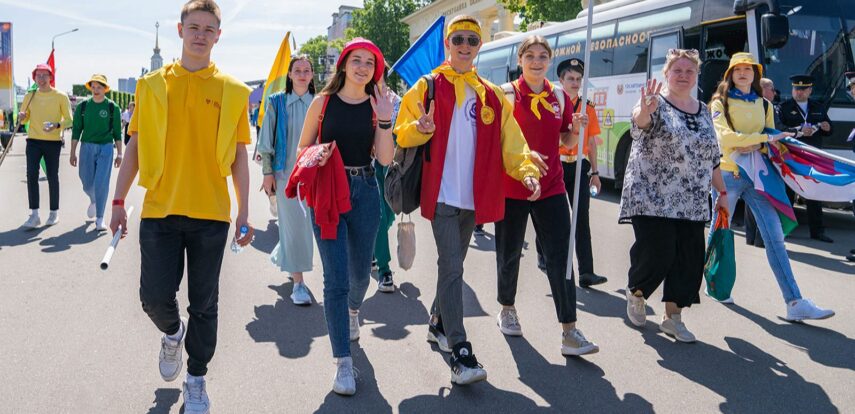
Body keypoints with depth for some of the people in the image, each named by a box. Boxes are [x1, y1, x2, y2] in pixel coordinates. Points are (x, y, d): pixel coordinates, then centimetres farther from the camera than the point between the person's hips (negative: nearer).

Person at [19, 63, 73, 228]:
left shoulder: (60, 97, -2)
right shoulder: (29, 96, 8)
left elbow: (69, 120, -3)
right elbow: (24, 118, 15)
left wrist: (56, 125, -22)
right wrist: (22, 117, -8)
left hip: (53, 142, -2)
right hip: (34, 141, 2)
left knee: (52, 177, 4)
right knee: (31, 175, -8)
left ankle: (54, 213, 17)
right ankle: (34, 214, -5)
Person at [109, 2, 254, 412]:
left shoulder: (233, 91, 3)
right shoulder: (152, 85, 6)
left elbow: (239, 156, 5)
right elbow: (136, 146, 8)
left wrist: (243, 213, 1)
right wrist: (119, 201, 3)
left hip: (211, 213, 0)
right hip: (160, 209, 1)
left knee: (204, 304, 6)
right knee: (154, 296, 0)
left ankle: (196, 380, 23)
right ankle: (173, 333, 35)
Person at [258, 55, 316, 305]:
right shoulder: (277, 102, 1)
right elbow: (267, 140, 2)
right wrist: (267, 171, -3)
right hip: (285, 171, -2)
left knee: (301, 223, 10)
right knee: (295, 223, -5)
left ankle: (281, 257, 40)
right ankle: (298, 282, -1)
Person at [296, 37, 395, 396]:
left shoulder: (376, 107, 3)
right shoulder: (323, 102, 0)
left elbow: (386, 158, -8)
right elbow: (302, 148, 8)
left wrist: (384, 118, -16)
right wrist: (317, 155, -13)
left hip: (364, 191, 2)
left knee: (360, 271, 16)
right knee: (336, 279, -7)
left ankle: (352, 310, 53)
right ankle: (343, 363, 0)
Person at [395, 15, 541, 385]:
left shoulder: (491, 95, 12)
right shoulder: (427, 87, 1)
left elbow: (510, 140, 6)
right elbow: (402, 135, 0)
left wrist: (526, 170, -11)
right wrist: (420, 128, -23)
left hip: (473, 197, 5)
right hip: (442, 195, -5)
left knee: (453, 263, 17)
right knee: (452, 267, -11)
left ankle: (438, 324, 35)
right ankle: (460, 352, -12)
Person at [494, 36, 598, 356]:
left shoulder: (560, 97, 8)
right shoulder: (506, 94, -4)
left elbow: (567, 141, 15)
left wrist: (577, 128, -6)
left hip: (551, 188, 3)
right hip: (511, 188, -2)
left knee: (560, 257, -4)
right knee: (509, 253, 11)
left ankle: (569, 332, -3)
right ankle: (507, 309, 36)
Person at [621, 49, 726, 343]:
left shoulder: (703, 111, 16)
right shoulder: (657, 104, -3)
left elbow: (712, 157, 21)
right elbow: (640, 120, -28)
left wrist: (721, 192, 19)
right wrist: (645, 109, -51)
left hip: (692, 204, 6)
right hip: (652, 198, -6)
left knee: (689, 261, 2)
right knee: (656, 254, -11)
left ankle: (673, 317, 17)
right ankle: (636, 292, 21)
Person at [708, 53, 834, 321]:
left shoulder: (763, 105, 15)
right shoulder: (720, 103, 0)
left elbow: (771, 140, 13)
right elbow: (724, 137, -14)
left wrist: (757, 146, -10)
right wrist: (765, 137, -17)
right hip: (728, 175, -4)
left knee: (775, 236, -5)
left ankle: (795, 303, -9)